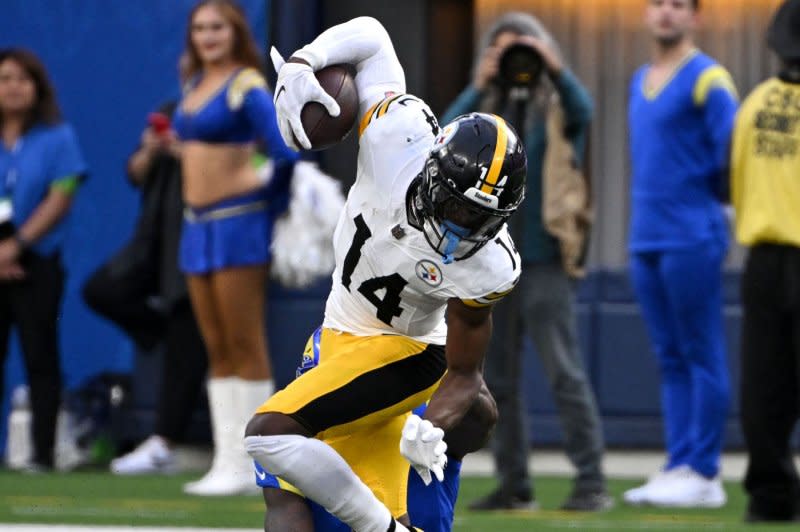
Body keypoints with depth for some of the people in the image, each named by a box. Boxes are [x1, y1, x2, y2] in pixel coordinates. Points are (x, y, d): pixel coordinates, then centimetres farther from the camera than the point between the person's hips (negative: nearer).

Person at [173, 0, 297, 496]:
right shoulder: (195, 84, 13)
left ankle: (250, 465, -5)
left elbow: (287, 152, -17)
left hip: (238, 221, -8)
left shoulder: (247, 88, -11)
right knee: (217, 350, 8)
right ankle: (226, 460, 11)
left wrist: (272, 207, -8)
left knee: (244, 344, -6)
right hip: (198, 225, 8)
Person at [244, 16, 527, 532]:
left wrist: (430, 429, -33)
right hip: (340, 332, 6)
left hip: (402, 353, -6)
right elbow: (369, 35, -10)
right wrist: (300, 63, -25)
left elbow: (464, 373, -15)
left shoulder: (486, 267, -28)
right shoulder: (401, 132, -24)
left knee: (270, 433, -25)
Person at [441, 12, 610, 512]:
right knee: (500, 377, 8)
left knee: (565, 372, -9)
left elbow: (583, 112, -20)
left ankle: (592, 482, -7)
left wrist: (556, 69, -30)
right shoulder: (488, 111, 10)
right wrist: (479, 88, -14)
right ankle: (514, 483, 15)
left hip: (543, 259, -5)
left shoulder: (555, 108, 2)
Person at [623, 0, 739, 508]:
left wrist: (705, 200, -2)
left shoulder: (708, 79, -8)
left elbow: (732, 152, -15)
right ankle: (678, 466, 12)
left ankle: (704, 474, -5)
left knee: (702, 356, -5)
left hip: (692, 238, -8)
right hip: (646, 238, 8)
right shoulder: (640, 81, 17)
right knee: (671, 360, 9)